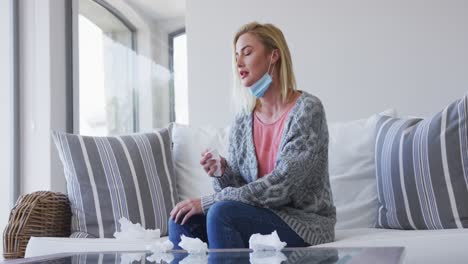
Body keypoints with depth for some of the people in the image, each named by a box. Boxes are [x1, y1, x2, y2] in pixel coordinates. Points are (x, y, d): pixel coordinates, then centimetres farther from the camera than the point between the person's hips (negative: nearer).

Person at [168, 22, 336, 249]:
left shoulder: (307, 110, -11)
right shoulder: (243, 120, 7)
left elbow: (280, 186, -19)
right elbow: (237, 187, 9)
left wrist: (208, 202, -19)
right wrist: (221, 173, -14)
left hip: (305, 222, -5)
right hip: (261, 214, 5)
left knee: (222, 212, -28)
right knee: (182, 219, -16)